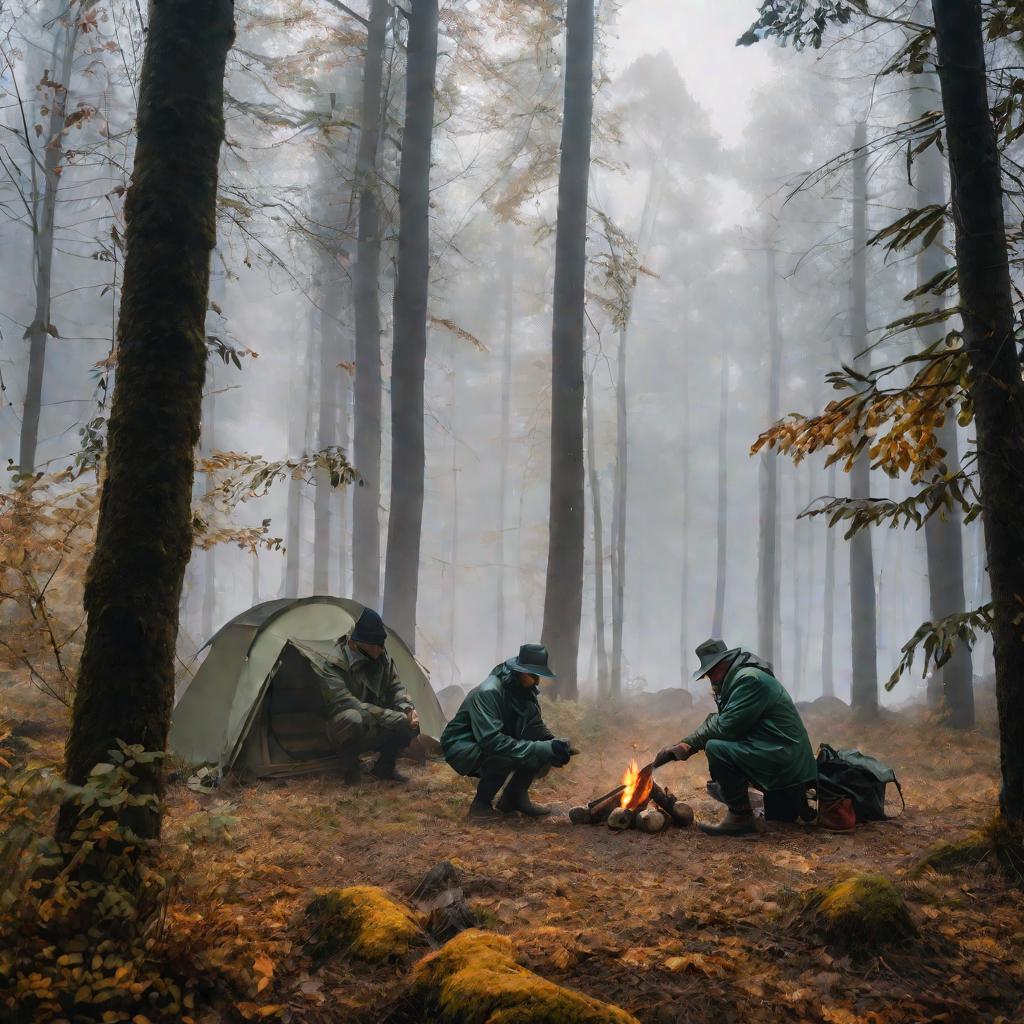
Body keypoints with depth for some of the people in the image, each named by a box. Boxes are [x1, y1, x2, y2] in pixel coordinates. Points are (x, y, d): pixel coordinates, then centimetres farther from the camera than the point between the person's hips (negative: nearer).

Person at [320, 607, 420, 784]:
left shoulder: (381, 658, -5)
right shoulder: (333, 667, -27)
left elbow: (395, 687, 2)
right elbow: (348, 704, -34)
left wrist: (408, 709, -22)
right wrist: (398, 718, -34)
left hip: (375, 732, 6)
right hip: (346, 734, -6)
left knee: (412, 724, -18)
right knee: (351, 718, -40)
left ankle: (384, 767, 5)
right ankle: (350, 766, -11)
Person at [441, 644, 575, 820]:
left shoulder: (525, 691, -5)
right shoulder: (488, 692, -29)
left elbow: (536, 727, -1)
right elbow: (491, 740, -37)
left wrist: (553, 745, -24)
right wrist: (543, 748, -39)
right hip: (462, 749, -7)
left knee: (542, 752, -12)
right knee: (505, 755, -35)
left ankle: (515, 797, 4)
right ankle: (481, 803, -13)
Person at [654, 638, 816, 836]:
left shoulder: (750, 679, -17)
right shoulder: (739, 677, 15)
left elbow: (726, 727, -21)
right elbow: (719, 721, 17)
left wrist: (690, 743, -5)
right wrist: (687, 744, 6)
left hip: (783, 759, -11)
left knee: (716, 749, -20)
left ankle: (741, 817, -10)